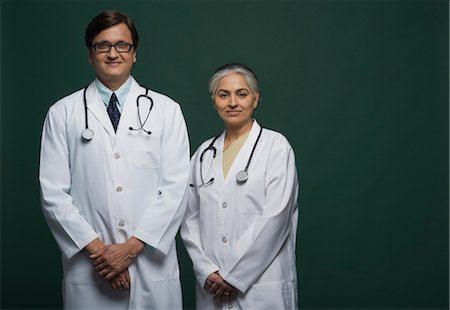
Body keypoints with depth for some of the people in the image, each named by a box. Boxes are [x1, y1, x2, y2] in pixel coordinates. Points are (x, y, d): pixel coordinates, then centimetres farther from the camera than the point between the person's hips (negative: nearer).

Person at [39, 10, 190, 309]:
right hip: (89, 271, 0)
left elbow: (175, 188, -2)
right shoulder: (62, 113, 4)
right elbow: (54, 192, 0)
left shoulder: (166, 110, 4)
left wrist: (132, 247, -10)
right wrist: (96, 249, -9)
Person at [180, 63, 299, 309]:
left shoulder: (276, 146, -5)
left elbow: (274, 217, -12)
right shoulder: (204, 153, 8)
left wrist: (235, 277, -12)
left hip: (262, 287, -3)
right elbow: (190, 218, 6)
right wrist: (207, 272, -6)